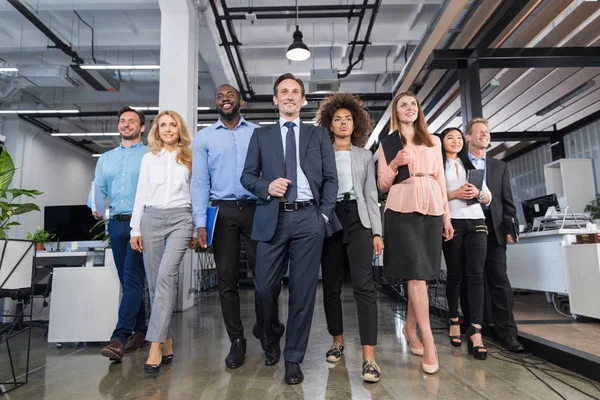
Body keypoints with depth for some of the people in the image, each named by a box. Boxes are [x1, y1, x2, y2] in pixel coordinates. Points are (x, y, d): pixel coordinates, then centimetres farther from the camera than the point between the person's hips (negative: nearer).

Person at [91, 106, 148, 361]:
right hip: (116, 224, 6)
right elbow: (97, 190, 13)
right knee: (127, 280, 9)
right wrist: (95, 207, -7)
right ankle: (139, 331, 20)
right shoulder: (105, 159, 18)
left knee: (132, 278, -11)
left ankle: (120, 336, -12)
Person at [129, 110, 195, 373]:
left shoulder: (189, 158, 10)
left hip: (181, 219, -2)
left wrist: (197, 229, 6)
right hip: (152, 219, 3)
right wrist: (135, 229, 4)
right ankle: (167, 341, 15)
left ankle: (155, 346, -16)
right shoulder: (149, 158, 13)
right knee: (154, 282, 3)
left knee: (166, 276, -18)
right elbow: (141, 195, 11)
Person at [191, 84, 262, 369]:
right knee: (227, 279, 4)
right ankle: (236, 341, 18)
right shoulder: (204, 137, 9)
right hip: (222, 211, 1)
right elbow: (199, 181, 4)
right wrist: (200, 222, -5)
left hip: (255, 208, 0)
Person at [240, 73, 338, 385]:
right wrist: (267, 187, -10)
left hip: (308, 219, 0)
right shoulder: (261, 135, 15)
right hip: (272, 218, 1)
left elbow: (330, 178, 9)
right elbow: (247, 176, 10)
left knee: (303, 290, 2)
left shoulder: (319, 134, 14)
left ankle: (293, 358, 18)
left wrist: (325, 214, -1)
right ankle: (271, 341, 33)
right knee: (265, 287, 2)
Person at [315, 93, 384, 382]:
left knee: (364, 285, -12)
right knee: (331, 286, 7)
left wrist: (377, 232, 2)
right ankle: (338, 341, 26)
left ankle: (369, 358, -11)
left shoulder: (365, 156, 15)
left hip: (357, 219, 0)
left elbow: (371, 195, 11)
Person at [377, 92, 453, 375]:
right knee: (416, 272, -9)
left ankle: (410, 327, 24)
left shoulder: (433, 142, 17)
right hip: (402, 209, -3)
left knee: (423, 273, 5)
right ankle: (429, 343, -5)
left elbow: (441, 180, 15)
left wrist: (446, 216, 11)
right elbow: (382, 185, 4)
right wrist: (395, 164, -14)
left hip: (431, 208, 4)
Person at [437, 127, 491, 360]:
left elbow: (488, 199, 18)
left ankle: (475, 332, -11)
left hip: (476, 223, 3)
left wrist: (477, 193, -3)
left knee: (476, 274, -8)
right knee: (455, 274, 4)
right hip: (452, 224, -3)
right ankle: (454, 321, 21)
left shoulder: (472, 166, 21)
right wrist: (454, 194, -14)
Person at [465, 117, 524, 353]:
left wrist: (510, 228, 2)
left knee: (499, 280, -1)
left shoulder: (499, 167, 17)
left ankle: (507, 333, 4)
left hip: (493, 228, 2)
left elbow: (507, 201, 12)